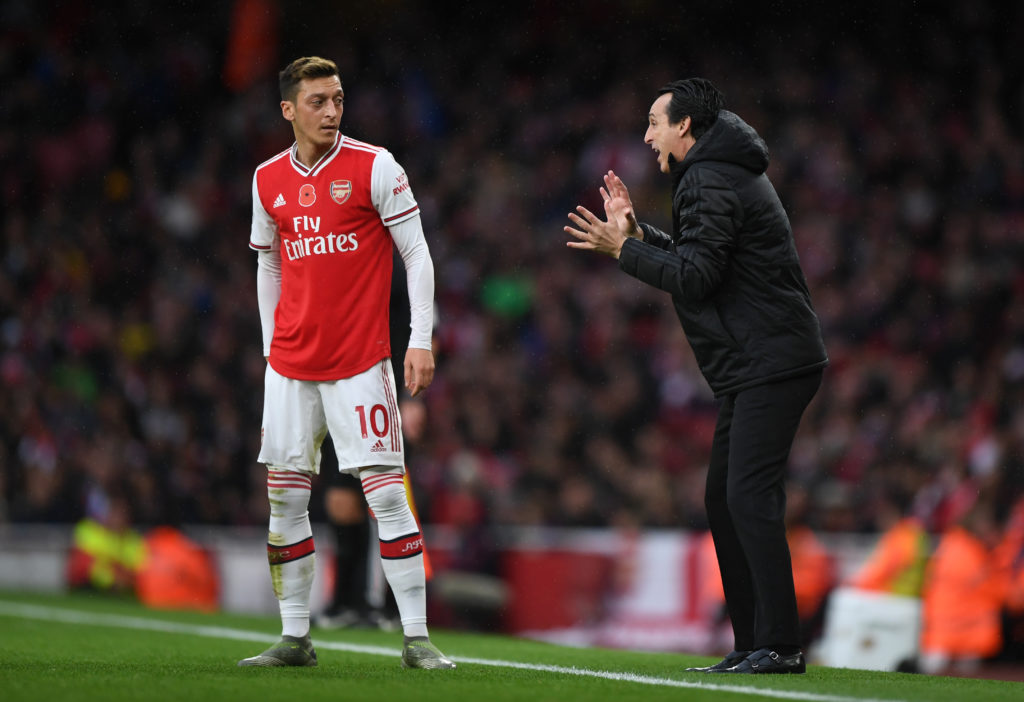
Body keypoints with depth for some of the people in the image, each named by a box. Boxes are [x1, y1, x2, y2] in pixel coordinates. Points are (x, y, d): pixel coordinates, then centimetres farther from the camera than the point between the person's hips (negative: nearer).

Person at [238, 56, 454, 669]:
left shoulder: (375, 168, -4)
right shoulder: (269, 180, 9)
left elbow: (416, 255, -3)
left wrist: (421, 340, -10)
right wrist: (270, 343, 15)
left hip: (360, 360, -4)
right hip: (290, 361, 4)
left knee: (387, 492, -8)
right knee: (285, 497, 4)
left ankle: (417, 639, -5)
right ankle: (295, 638, 13)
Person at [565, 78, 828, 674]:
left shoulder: (709, 183, -12)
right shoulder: (729, 176, 21)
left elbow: (695, 278, -19)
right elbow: (701, 262, 25)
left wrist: (622, 251, -10)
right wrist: (638, 234, 21)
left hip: (771, 366, -11)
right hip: (756, 370, 11)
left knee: (750, 497, -15)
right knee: (724, 498, 11)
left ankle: (781, 645, -18)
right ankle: (752, 645, 13)